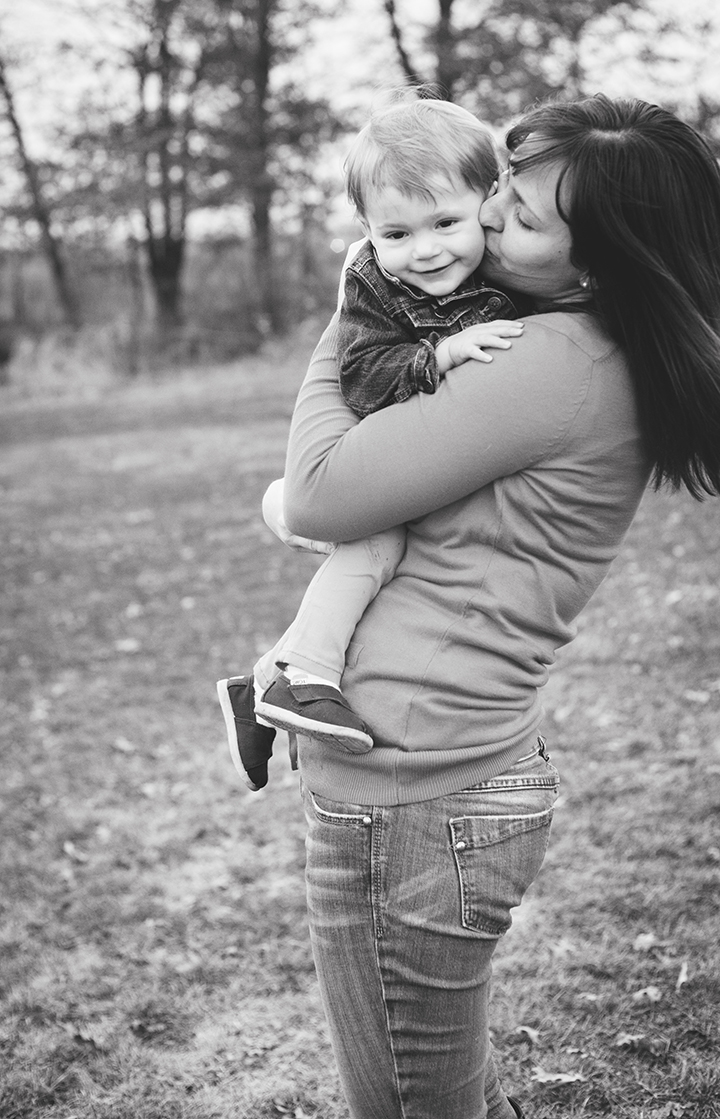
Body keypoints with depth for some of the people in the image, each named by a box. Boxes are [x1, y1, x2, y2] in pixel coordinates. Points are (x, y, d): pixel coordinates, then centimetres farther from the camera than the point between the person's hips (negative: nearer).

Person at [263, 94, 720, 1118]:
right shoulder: (600, 357, 8)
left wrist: (340, 333, -2)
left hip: (407, 802, -9)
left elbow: (316, 499, -17)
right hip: (471, 770, 9)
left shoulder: (557, 363, -21)